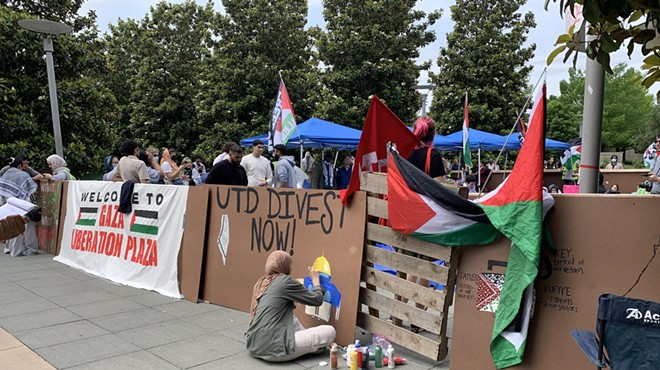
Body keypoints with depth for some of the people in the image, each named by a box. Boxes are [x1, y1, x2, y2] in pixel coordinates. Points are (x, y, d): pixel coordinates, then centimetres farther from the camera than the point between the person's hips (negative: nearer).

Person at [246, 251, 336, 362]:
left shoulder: (262, 282, 12)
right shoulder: (285, 281, -9)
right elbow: (317, 300, 0)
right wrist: (315, 279, 18)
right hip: (273, 349, -9)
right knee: (330, 331, -3)